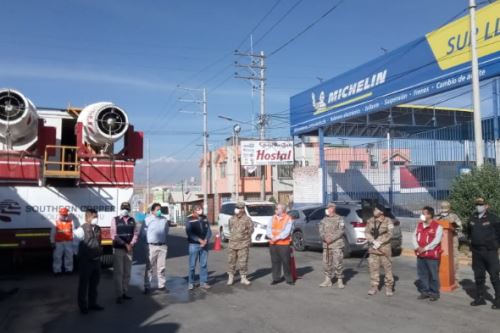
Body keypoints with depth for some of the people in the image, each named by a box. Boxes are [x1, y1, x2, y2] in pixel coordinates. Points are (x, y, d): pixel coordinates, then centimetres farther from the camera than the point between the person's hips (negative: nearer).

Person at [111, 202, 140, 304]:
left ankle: (124, 293, 20)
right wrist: (125, 244, -14)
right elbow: (114, 235, -9)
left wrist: (131, 244, -12)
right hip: (118, 249, -4)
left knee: (127, 272, 10)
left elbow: (136, 233, 5)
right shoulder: (115, 220, -3)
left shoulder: (132, 220, 9)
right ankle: (119, 295, 2)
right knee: (118, 272, -3)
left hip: (129, 249, 4)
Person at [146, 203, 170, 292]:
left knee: (161, 267, 9)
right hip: (152, 246, -4)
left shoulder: (164, 220, 8)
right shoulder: (148, 220, -6)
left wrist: (165, 242, 13)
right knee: (150, 267, 2)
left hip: (163, 246, 4)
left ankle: (161, 285, 17)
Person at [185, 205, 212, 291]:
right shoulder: (190, 219, -5)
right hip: (194, 245, -4)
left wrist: (206, 240, -12)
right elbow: (189, 233, -13)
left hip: (204, 245, 4)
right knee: (192, 265, 2)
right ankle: (190, 283, 14)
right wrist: (200, 240, -19)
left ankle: (203, 282, 17)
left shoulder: (205, 218, 8)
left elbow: (209, 230, 4)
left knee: (204, 264, 7)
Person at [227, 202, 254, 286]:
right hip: (232, 243, 4)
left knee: (243, 262, -1)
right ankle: (231, 277, 18)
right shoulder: (232, 219, 9)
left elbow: (251, 230, 3)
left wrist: (243, 235, 4)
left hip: (243, 244, -4)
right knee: (231, 261, 7)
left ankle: (243, 278, 10)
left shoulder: (247, 219, -4)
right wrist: (233, 236, 13)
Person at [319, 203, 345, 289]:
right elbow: (321, 231, 7)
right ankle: (328, 280, 18)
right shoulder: (324, 220, 14)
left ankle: (340, 281, 5)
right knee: (326, 263, 7)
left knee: (337, 264, -6)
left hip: (337, 245, -5)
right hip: (326, 245, 5)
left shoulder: (339, 219, 1)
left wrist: (332, 238, -16)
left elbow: (340, 231, -8)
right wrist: (325, 237, -13)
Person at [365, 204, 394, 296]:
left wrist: (380, 242, -16)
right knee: (373, 268, 4)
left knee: (387, 268, 0)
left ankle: (389, 287, 10)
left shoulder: (388, 221, -2)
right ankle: (374, 287, 13)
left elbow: (389, 234, -9)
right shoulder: (370, 221, 9)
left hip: (384, 248, -3)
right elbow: (367, 232, 3)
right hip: (373, 248, 3)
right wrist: (373, 241, -12)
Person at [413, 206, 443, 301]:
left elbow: (436, 240, -16)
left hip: (432, 255, -6)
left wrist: (425, 248, -17)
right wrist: (417, 247, -7)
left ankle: (434, 293, 11)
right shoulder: (419, 225, 12)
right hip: (420, 255, 6)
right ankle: (424, 291, 22)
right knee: (422, 274, 11)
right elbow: (414, 236, 10)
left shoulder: (437, 226, -9)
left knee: (433, 275, 0)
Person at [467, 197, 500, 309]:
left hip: (490, 251, -5)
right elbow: (469, 231, 26)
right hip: (476, 252, 6)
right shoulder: (473, 219, 10)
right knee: (478, 276, 11)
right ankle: (480, 297, 21)